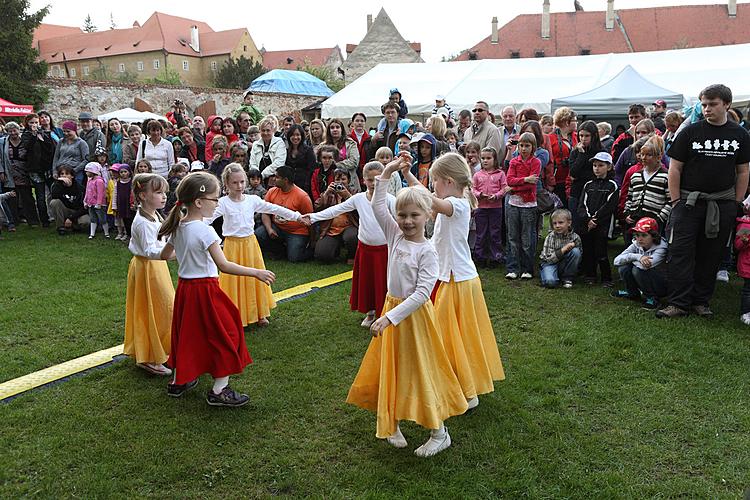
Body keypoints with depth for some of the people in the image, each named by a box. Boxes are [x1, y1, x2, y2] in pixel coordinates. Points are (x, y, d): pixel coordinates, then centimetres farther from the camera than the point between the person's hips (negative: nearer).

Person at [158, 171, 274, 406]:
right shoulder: (204, 230, -21)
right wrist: (256, 273, -22)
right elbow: (223, 266, -25)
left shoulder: (177, 227, 3)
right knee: (225, 334, 3)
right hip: (205, 290, -8)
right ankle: (219, 391, 8)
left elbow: (164, 255, 17)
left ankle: (179, 381, 34)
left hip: (185, 287, 8)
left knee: (187, 332, 22)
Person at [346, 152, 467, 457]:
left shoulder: (427, 251, -18)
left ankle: (439, 433, 17)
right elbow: (377, 205, 1)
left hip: (414, 313, -6)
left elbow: (422, 293, -25)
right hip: (392, 308, 6)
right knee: (391, 368, 15)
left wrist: (391, 317, -31)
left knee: (421, 370, 2)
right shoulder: (395, 235, -1)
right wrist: (388, 172, -5)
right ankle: (391, 422, 33)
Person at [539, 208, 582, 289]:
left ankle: (567, 278, -9)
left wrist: (573, 246, -17)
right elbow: (549, 259, -20)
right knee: (550, 282, -33)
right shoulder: (550, 237, -14)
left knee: (575, 251, -24)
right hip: (549, 263, -4)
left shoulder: (575, 237, -8)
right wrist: (563, 250, -29)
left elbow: (578, 257, 2)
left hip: (564, 264, 4)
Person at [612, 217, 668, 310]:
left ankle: (652, 298, -8)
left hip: (662, 287, -6)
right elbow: (617, 260, -19)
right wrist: (637, 256, -32)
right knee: (623, 267, -15)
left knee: (638, 270, -29)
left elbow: (645, 265, -41)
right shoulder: (636, 245, -7)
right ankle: (632, 293, 11)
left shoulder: (661, 247, -23)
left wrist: (630, 259, -21)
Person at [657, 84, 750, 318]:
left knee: (711, 255, 7)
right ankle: (678, 303, -2)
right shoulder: (690, 132, -2)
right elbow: (675, 169, -1)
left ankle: (701, 301, 19)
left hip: (722, 204, 2)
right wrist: (676, 202, -4)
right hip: (689, 200, -2)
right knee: (681, 252, -7)